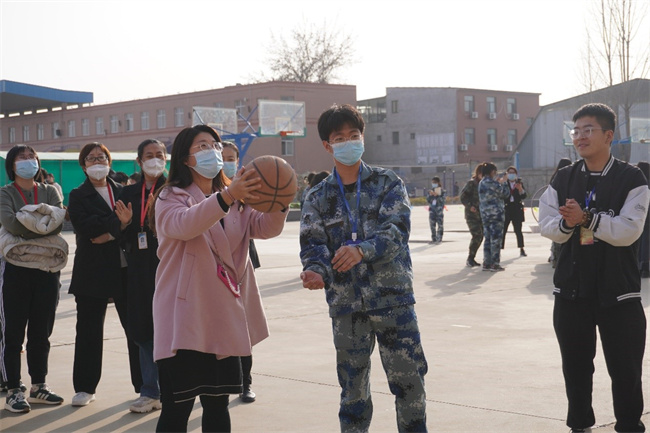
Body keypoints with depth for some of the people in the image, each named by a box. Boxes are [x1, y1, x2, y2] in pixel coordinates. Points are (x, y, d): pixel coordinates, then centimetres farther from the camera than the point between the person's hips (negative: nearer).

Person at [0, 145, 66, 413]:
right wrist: (44, 222, -13)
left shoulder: (50, 192, 12)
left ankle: (38, 386, 20)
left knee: (41, 331, 10)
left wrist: (28, 220, -17)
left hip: (48, 268, 3)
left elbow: (59, 221, -7)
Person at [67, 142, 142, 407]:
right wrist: (117, 222, -17)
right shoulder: (78, 196, 5)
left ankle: (145, 384, 7)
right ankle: (85, 387, 12)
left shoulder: (122, 192, 14)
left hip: (125, 268, 2)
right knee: (89, 330, 2)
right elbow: (84, 227, -12)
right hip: (93, 270, -2)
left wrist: (112, 234, -13)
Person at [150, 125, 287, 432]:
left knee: (218, 403, 11)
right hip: (184, 318, -6)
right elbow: (183, 225, -26)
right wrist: (226, 196, -41)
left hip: (224, 317, 6)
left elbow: (266, 228, 1)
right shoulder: (171, 197, -4)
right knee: (177, 407, -5)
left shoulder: (235, 202, 16)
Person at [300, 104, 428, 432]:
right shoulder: (318, 198, 7)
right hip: (345, 304, 2)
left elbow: (396, 230, -14)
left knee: (409, 381, 1)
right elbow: (313, 244, -3)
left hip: (392, 297, -2)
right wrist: (316, 271, -26)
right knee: (353, 389, 10)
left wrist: (361, 250, -33)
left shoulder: (388, 184, 1)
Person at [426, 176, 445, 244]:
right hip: (432, 209, 5)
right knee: (432, 224, 6)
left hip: (439, 210, -5)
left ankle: (439, 239, -1)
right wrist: (430, 195, -9)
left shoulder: (442, 191, -2)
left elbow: (442, 199, -13)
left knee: (440, 224, -5)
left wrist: (436, 195, -21)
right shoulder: (431, 191, 11)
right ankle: (434, 239, 13)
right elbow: (428, 200, 8)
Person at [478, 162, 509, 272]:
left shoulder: (481, 183, 11)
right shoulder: (492, 183, -14)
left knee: (488, 238, 12)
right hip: (495, 214, -8)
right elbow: (505, 194, -9)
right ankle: (495, 264, -3)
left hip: (485, 214, 8)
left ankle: (487, 263, 14)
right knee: (496, 238, -3)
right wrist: (503, 183, 5)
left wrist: (498, 183, 19)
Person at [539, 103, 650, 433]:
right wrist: (567, 222, -21)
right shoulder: (563, 179, 6)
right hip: (571, 289, 4)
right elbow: (547, 227, 0)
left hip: (618, 291, -3)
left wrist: (586, 218, -26)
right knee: (575, 366, 14)